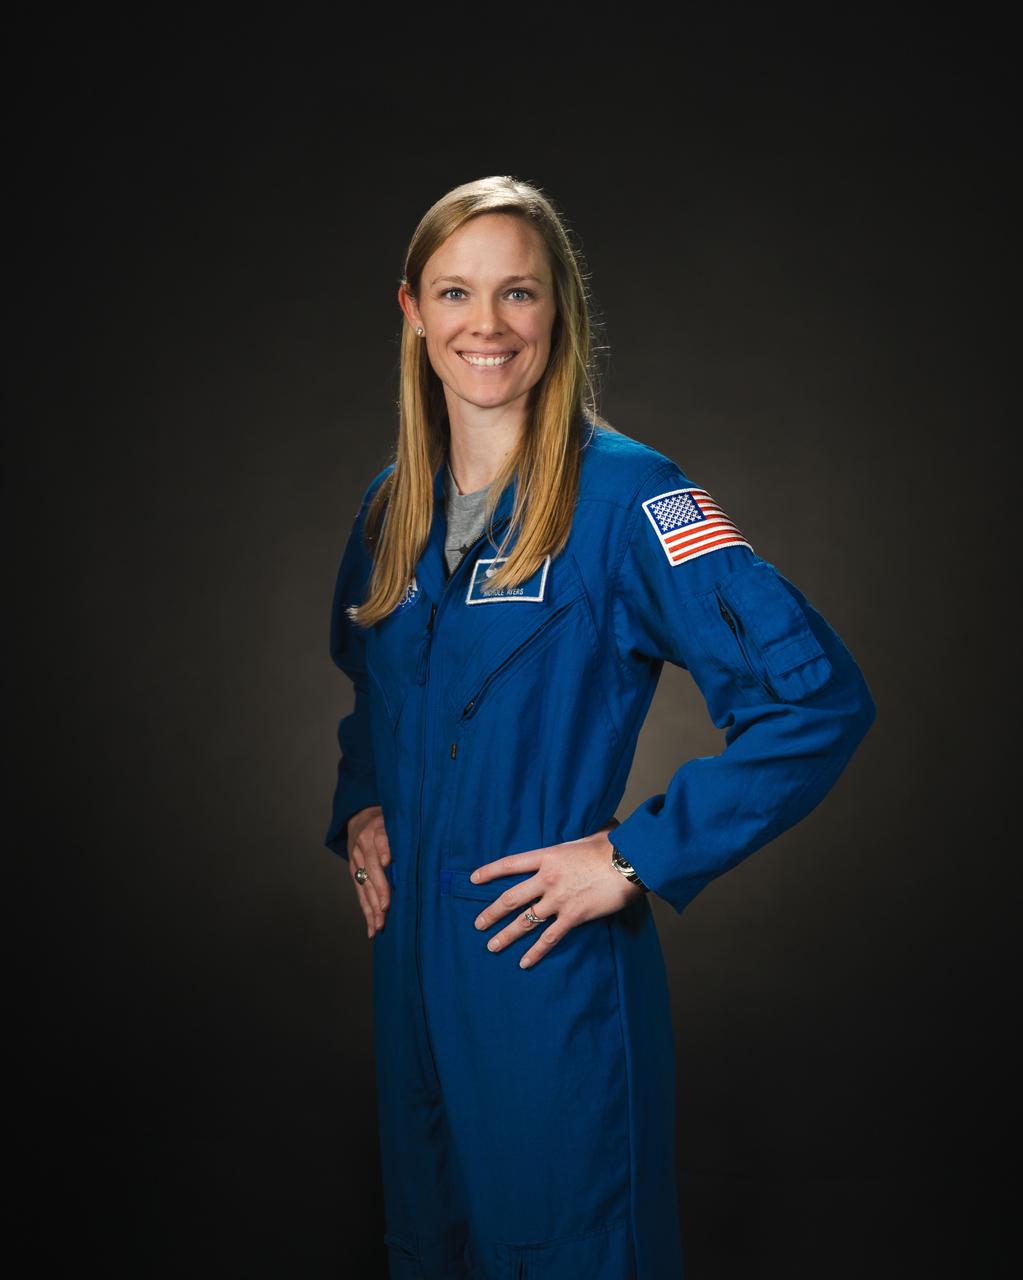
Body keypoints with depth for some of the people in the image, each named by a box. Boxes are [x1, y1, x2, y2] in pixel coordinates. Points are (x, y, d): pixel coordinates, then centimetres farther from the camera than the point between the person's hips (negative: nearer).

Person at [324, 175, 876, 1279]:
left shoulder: (626, 495, -15)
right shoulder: (392, 506, 5)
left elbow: (818, 697, -22)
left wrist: (638, 857, -20)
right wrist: (359, 807, 7)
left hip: (555, 976, -6)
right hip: (409, 958, 6)